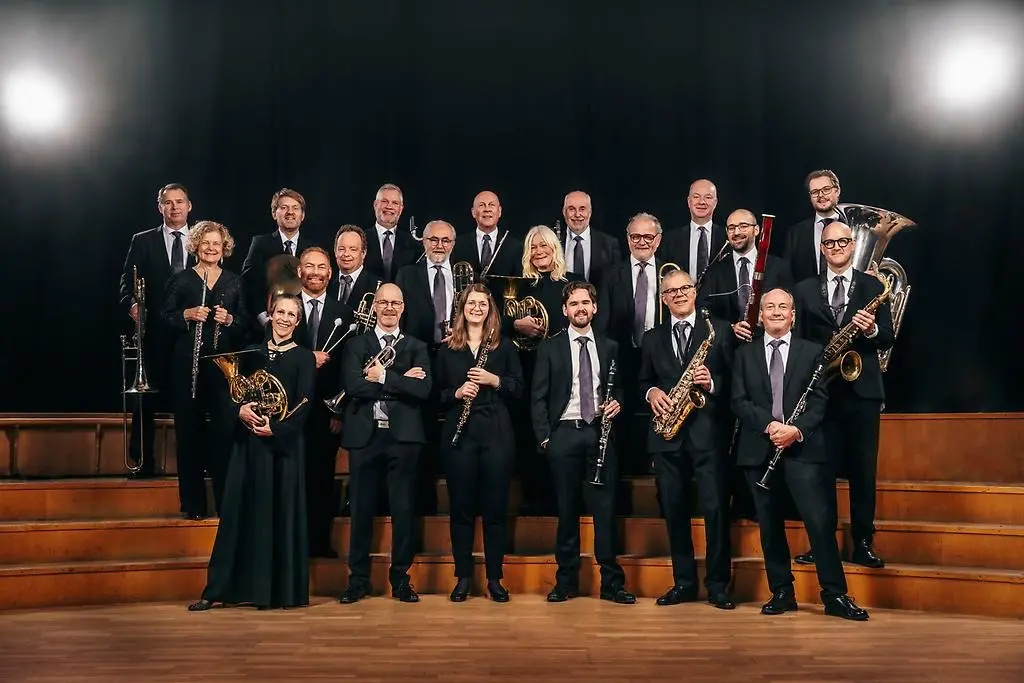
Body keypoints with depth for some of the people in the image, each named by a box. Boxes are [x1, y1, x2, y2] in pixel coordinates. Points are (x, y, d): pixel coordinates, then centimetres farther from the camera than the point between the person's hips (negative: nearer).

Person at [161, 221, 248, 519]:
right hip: (187, 364, -1)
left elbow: (245, 324, 10)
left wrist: (230, 320, -9)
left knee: (224, 430, -3)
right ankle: (192, 503, 12)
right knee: (189, 430, 2)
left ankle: (227, 501, 7)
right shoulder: (180, 280, 5)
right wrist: (186, 314, -14)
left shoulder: (234, 282, 10)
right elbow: (165, 319, 3)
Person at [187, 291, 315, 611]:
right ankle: (217, 589, 8)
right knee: (239, 512, 4)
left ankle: (280, 590, 9)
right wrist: (240, 409, -14)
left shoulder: (304, 357, 1)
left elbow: (304, 405, -7)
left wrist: (276, 428, -20)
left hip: (283, 443, -3)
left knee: (281, 515, 0)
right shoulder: (252, 353, 12)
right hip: (249, 442, 3)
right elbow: (230, 393, 7)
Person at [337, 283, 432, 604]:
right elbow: (353, 386, -10)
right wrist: (402, 379, -12)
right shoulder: (356, 345, 8)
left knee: (403, 510, 5)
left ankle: (401, 579, 16)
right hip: (364, 436, 0)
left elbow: (423, 389, -8)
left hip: (403, 436, 0)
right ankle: (358, 579, 17)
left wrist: (383, 377, -11)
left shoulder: (416, 347, 10)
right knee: (361, 510, 6)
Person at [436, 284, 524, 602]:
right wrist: (456, 393, -10)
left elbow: (518, 388, 5)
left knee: (496, 507, 3)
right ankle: (463, 576, 15)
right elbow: (437, 393, 9)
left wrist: (494, 380, -11)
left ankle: (495, 578, 13)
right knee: (461, 507, 4)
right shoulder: (447, 349, 8)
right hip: (459, 434, 1)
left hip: (496, 433, 0)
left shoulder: (504, 346, 7)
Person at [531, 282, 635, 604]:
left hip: (600, 433, 1)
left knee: (605, 508, -2)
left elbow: (619, 390, 19)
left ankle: (611, 583, 4)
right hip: (564, 434, -1)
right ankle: (566, 581, 14)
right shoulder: (549, 348, 7)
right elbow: (538, 397, 4)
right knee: (567, 510, 5)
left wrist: (617, 403, -4)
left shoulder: (610, 347, 12)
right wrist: (544, 436, -4)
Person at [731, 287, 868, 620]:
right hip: (758, 449, 2)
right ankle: (782, 592, 16)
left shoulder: (812, 351, 10)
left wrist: (797, 429, -16)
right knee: (769, 524, 6)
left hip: (801, 447, -2)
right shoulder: (744, 354, 11)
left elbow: (819, 399, 1)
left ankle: (835, 595, -2)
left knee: (820, 520, -9)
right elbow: (739, 401, 2)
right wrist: (769, 425, -14)